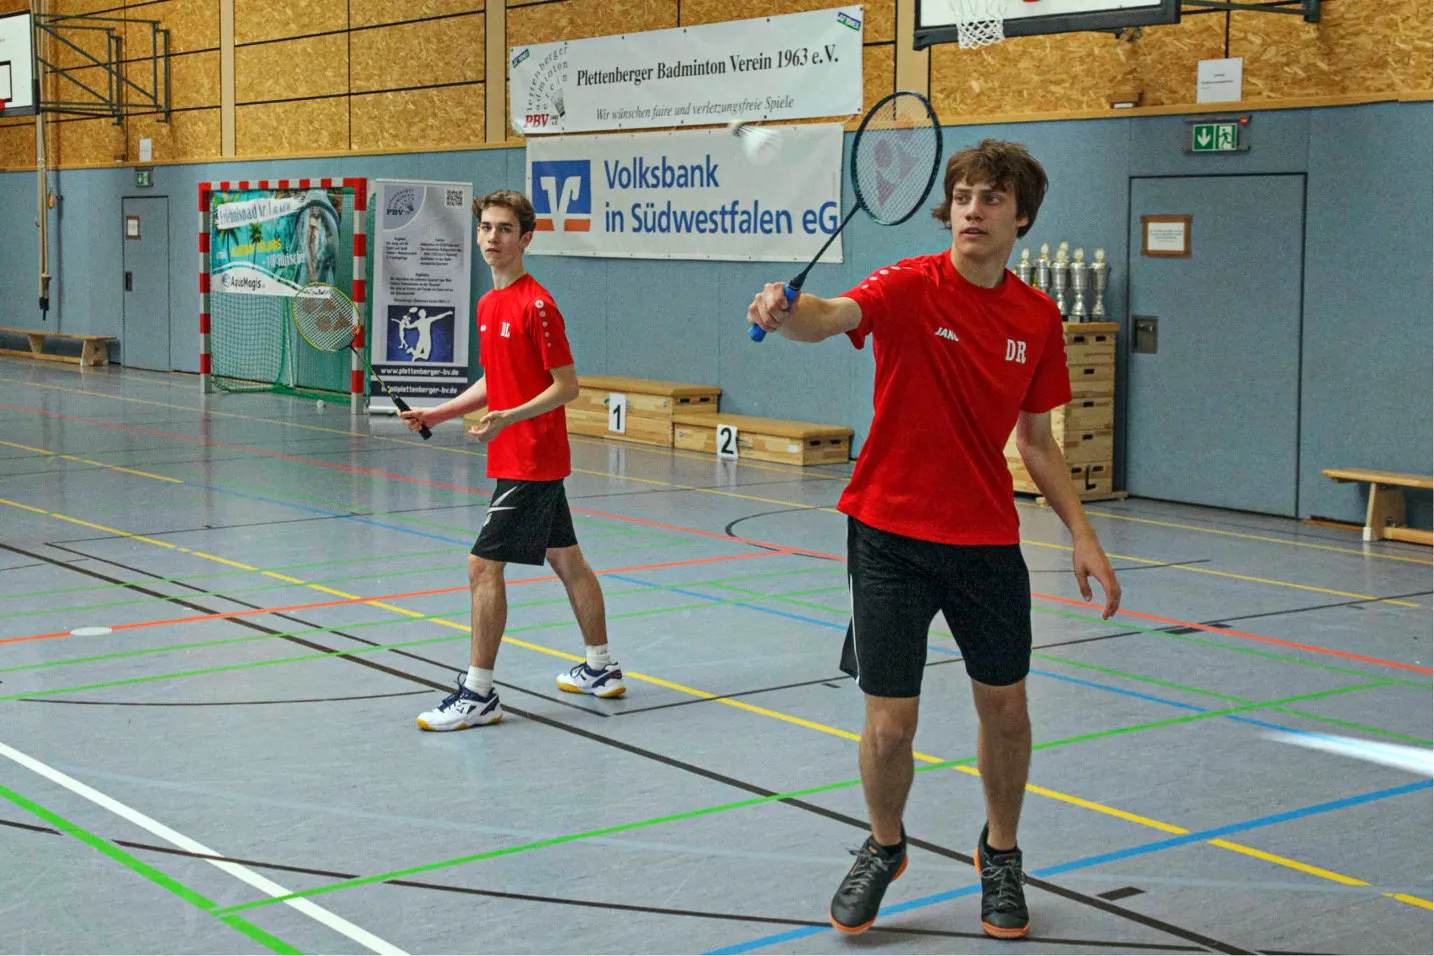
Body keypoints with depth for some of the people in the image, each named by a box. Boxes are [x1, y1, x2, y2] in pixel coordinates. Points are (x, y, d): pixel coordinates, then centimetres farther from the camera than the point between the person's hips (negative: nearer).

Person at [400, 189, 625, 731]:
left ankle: (478, 695, -3)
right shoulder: (488, 305, 11)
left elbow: (567, 386, -17)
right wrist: (438, 414, 13)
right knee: (566, 560, 17)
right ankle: (602, 670, 29)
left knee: (484, 565, -10)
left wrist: (509, 417, -27)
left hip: (530, 460, -9)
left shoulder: (536, 304, -16)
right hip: (518, 458, 9)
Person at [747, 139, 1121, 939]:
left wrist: (1082, 535, 4)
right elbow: (832, 317, -32)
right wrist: (786, 312, -55)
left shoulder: (1039, 318, 2)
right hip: (891, 535, -3)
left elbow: (1037, 440, 11)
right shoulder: (912, 288, -11)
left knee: (1005, 705, 10)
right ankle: (884, 848, 30)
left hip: (988, 541, 3)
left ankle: (1001, 854, 37)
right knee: (890, 725, 0)